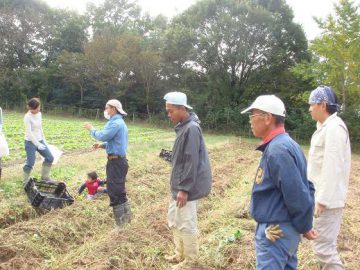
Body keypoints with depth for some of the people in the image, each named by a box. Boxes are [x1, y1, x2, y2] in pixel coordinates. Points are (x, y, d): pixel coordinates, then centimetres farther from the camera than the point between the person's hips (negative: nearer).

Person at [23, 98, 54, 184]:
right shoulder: (27, 117, -15)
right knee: (30, 163, -5)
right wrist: (37, 144, -22)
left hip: (40, 140, 7)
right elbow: (29, 132, -20)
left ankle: (45, 177, 21)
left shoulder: (39, 114, 6)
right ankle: (26, 182, 13)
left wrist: (43, 140, 15)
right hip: (30, 142, -7)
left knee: (50, 158, 7)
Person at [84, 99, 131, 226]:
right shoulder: (119, 122, 17)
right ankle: (126, 218, 29)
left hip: (116, 161, -11)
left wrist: (91, 129, -6)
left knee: (115, 192, -5)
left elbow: (102, 136, -23)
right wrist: (102, 145, 11)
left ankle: (121, 223, 2)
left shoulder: (115, 123, -17)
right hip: (119, 160, 11)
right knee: (119, 191, 19)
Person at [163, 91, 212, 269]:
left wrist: (184, 189, -21)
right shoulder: (183, 127, 11)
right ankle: (180, 254, 35)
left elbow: (192, 162, -23)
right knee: (174, 220, 19)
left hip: (187, 187, -10)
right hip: (180, 185, 10)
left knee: (186, 224, 3)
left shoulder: (191, 128, -20)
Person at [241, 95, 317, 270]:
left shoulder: (277, 150, -24)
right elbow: (305, 186, 12)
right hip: (284, 228, 10)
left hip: (276, 231, -10)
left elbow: (297, 194, -24)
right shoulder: (285, 144, 7)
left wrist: (305, 227, -9)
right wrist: (304, 225, 11)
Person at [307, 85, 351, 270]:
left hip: (327, 198, -10)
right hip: (323, 195, 10)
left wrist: (323, 200, -23)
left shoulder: (334, 127, -17)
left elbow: (333, 167, -23)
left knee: (323, 246, -6)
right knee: (326, 243, 18)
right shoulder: (327, 126, 14)